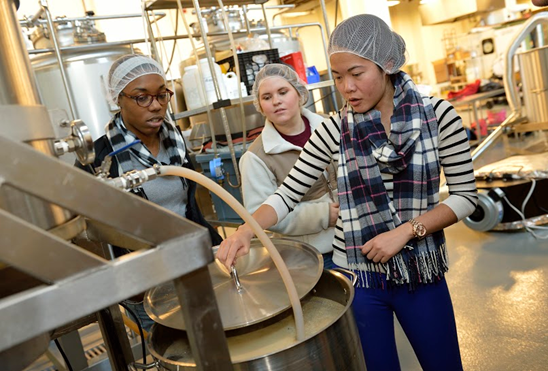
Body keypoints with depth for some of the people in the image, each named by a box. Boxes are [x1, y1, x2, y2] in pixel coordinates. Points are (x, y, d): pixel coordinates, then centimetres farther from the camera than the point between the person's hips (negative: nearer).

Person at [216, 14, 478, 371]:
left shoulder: (437, 114, -8)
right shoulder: (335, 130, -7)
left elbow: (465, 195, -5)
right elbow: (288, 194, -6)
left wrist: (407, 230, -17)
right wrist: (247, 229, -23)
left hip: (422, 272, 1)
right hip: (358, 276, 0)